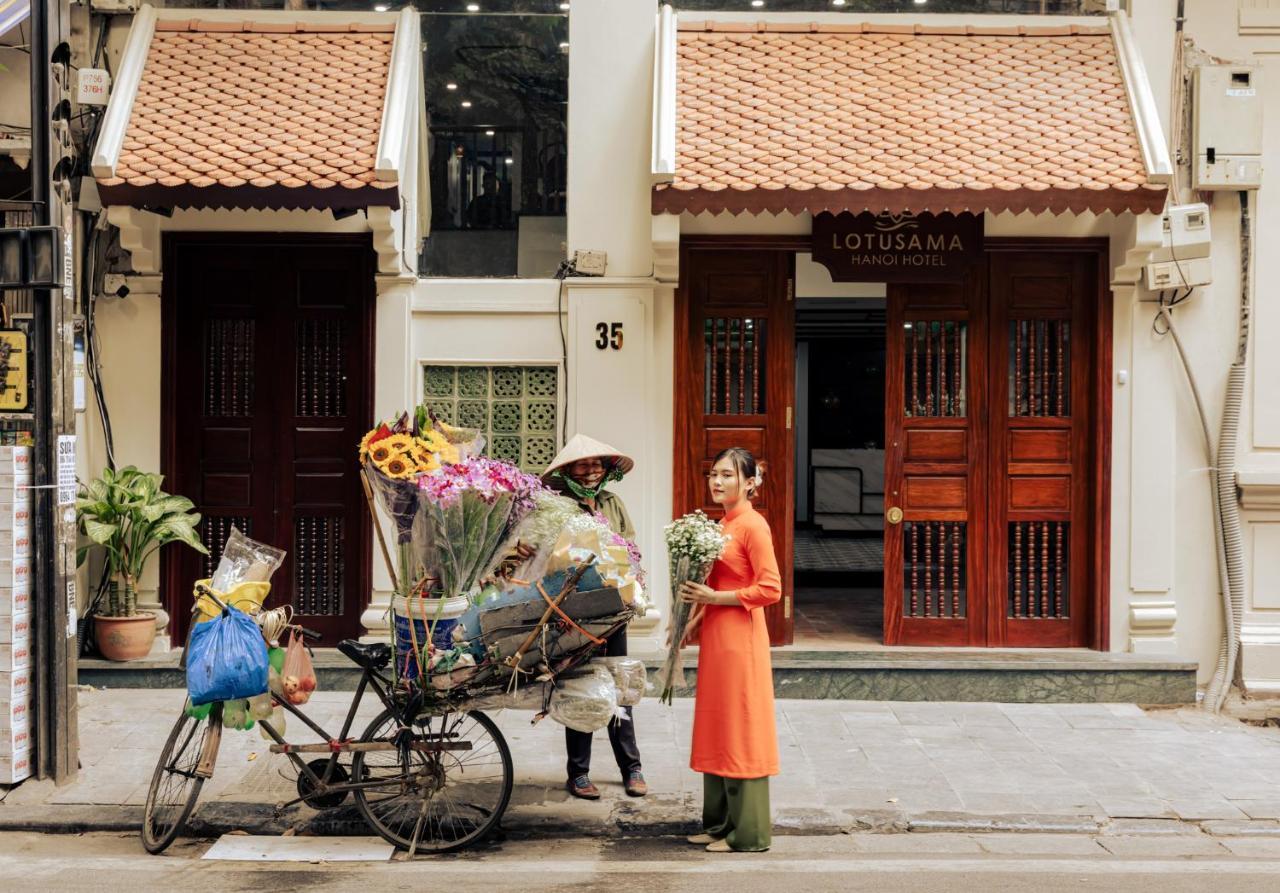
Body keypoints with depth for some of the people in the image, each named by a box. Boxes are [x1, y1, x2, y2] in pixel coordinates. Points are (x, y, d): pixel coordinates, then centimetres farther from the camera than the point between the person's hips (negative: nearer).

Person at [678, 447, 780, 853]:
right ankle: (719, 823, 23)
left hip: (740, 638, -9)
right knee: (716, 729, 13)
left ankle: (747, 833, 5)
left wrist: (714, 598, -17)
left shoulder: (753, 526, -13)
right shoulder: (721, 525, 13)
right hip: (715, 637, 9)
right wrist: (696, 617, 12)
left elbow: (770, 589, -18)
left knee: (740, 732, -3)